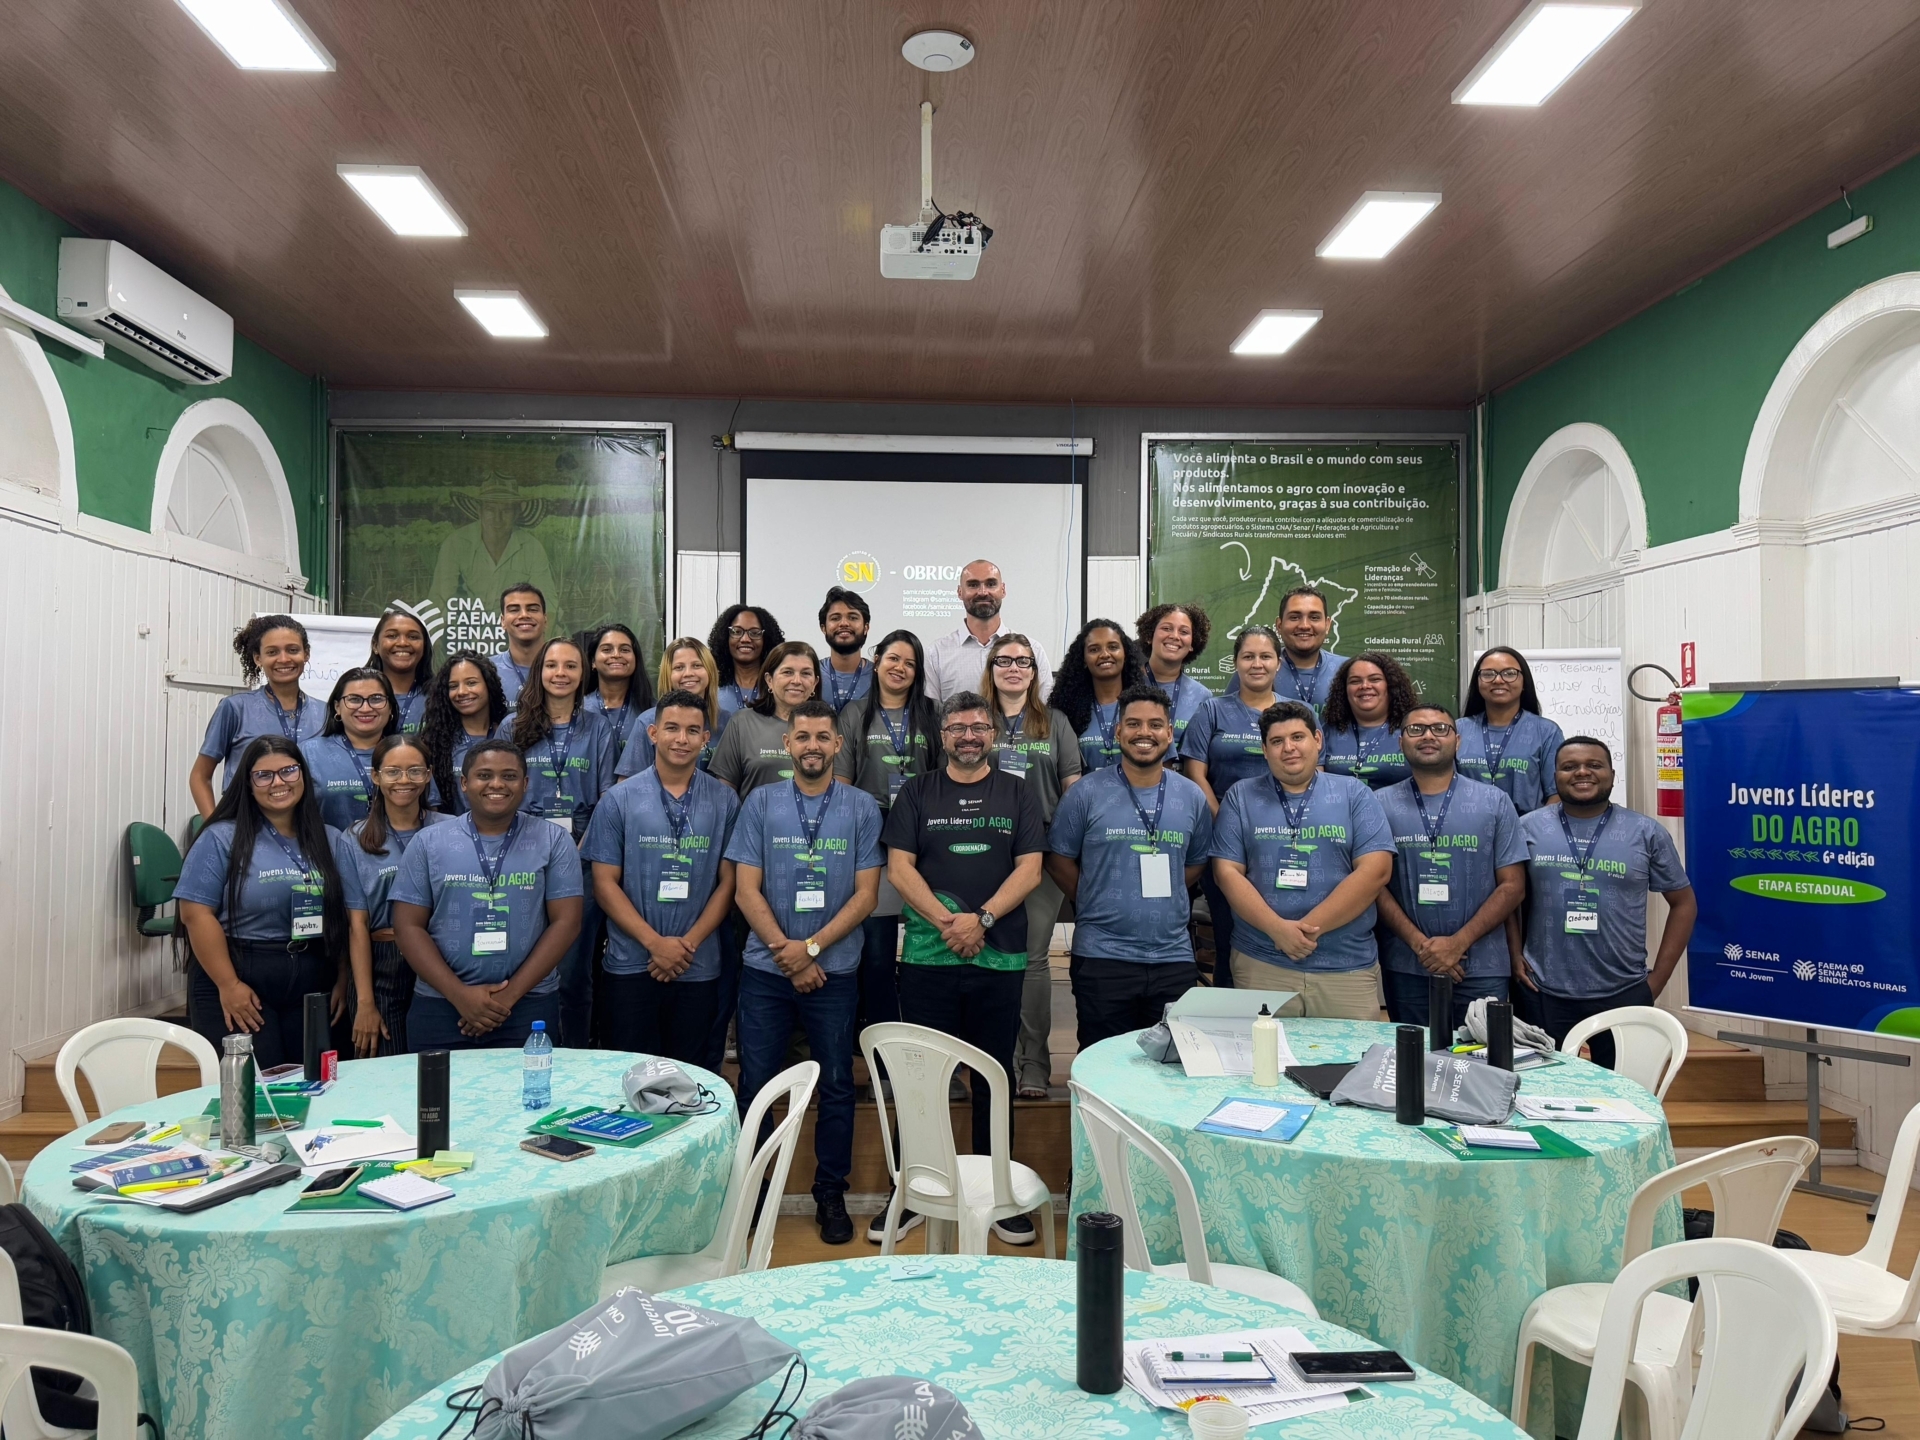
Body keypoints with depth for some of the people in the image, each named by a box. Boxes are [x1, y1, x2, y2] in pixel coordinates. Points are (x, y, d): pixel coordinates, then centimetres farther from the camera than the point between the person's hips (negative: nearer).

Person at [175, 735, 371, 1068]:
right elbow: (197, 914, -7)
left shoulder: (333, 842, 9)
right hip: (237, 987, -3)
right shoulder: (222, 839, -1)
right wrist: (228, 985, -13)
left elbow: (354, 918, 4)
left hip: (313, 990, 4)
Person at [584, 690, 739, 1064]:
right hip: (630, 968, -1)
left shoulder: (725, 803, 2)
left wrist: (689, 943, -10)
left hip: (698, 970, 1)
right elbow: (604, 882, -3)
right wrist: (655, 943, -12)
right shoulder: (619, 800, -1)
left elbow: (728, 882, 2)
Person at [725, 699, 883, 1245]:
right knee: (755, 1084, 7)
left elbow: (865, 894, -3)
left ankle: (831, 1195, 23)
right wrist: (786, 955, -10)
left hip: (835, 970, 0)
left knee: (836, 1087, 7)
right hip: (765, 969, 0)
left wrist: (811, 947, -12)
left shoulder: (862, 808, 1)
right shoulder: (760, 802, 1)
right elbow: (746, 889, -2)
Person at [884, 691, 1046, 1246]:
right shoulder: (917, 794, 8)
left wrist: (982, 919, -13)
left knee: (994, 1078, 8)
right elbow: (899, 867, -1)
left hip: (999, 958, 0)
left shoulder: (1016, 794, 9)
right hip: (927, 957, 0)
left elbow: (1029, 870, 1)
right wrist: (945, 921, -13)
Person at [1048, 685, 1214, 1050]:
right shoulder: (1086, 793, -4)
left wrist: (1163, 901, 5)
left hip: (1174, 957, 3)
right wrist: (1095, 905, 0)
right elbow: (1059, 859, 2)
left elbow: (1196, 863, 16)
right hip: (1102, 955, -3)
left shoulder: (1192, 797, 6)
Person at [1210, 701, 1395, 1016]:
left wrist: (1309, 928, -12)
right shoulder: (1241, 798, 8)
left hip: (1348, 967, 0)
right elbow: (1227, 872, 0)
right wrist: (1278, 929, -14)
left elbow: (1375, 870, -5)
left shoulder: (1354, 794, 5)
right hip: (1260, 964, 0)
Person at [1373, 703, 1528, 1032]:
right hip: (1405, 968, 0)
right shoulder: (1380, 804, 4)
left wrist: (1459, 943, -10)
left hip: (1482, 970, 0)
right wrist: (1419, 943, -11)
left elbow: (1512, 885, 1)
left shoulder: (1495, 803, 5)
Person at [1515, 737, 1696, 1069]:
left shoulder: (1646, 833, 1)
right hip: (1544, 994, 0)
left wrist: (1658, 977, 2)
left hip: (1624, 994, 0)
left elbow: (1683, 903, 7)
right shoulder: (1528, 828, 0)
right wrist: (1513, 955, -3)